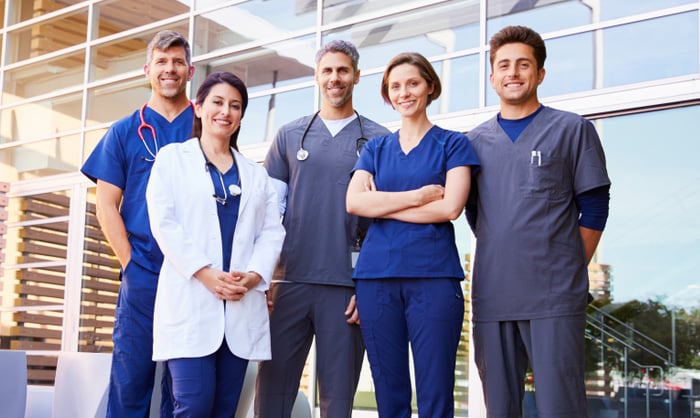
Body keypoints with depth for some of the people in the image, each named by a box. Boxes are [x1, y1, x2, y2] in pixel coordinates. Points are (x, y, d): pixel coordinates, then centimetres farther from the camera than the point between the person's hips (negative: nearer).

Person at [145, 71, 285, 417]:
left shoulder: (255, 174, 20)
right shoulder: (173, 158, 9)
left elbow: (272, 231, 11)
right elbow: (163, 222, -3)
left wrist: (253, 276, -8)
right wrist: (205, 273, -14)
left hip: (242, 306, 4)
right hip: (190, 301, -3)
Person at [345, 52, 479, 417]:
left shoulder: (452, 144, 7)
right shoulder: (375, 149, 16)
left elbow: (450, 207, -8)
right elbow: (354, 202, -1)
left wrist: (384, 204, -3)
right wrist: (417, 195, -9)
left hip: (433, 275, -3)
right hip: (376, 276, 3)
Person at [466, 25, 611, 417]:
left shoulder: (572, 129, 4)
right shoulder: (477, 141, 13)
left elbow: (594, 206, 3)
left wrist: (570, 270, 1)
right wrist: (500, 261, 10)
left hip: (555, 295, -3)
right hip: (491, 295, 4)